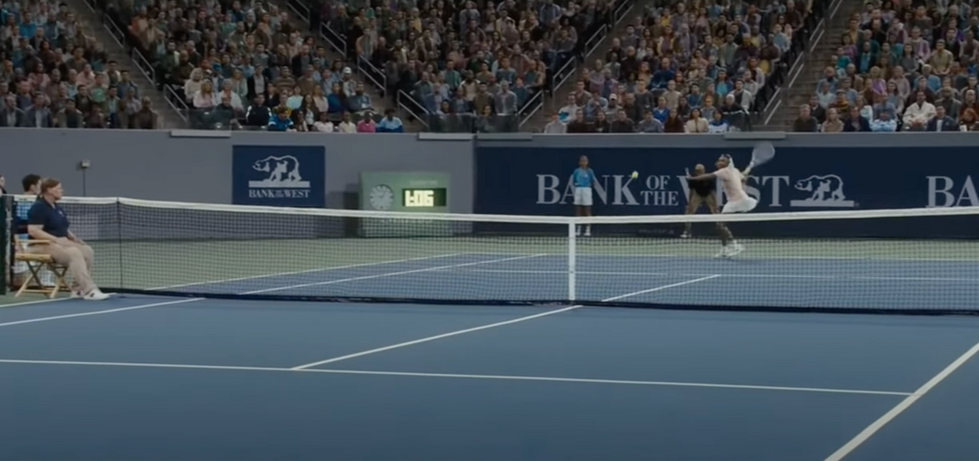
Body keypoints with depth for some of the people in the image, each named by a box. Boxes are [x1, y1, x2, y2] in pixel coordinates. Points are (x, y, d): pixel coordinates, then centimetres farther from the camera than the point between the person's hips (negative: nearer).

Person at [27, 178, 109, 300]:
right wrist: (56, 239, -26)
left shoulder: (56, 207, 17)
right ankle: (88, 290, -37)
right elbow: (33, 231, -21)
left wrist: (73, 238, 6)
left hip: (61, 242, 9)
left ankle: (78, 289, -11)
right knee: (74, 253, -32)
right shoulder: (38, 207, -12)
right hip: (43, 244, -9)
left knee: (87, 251, -13)